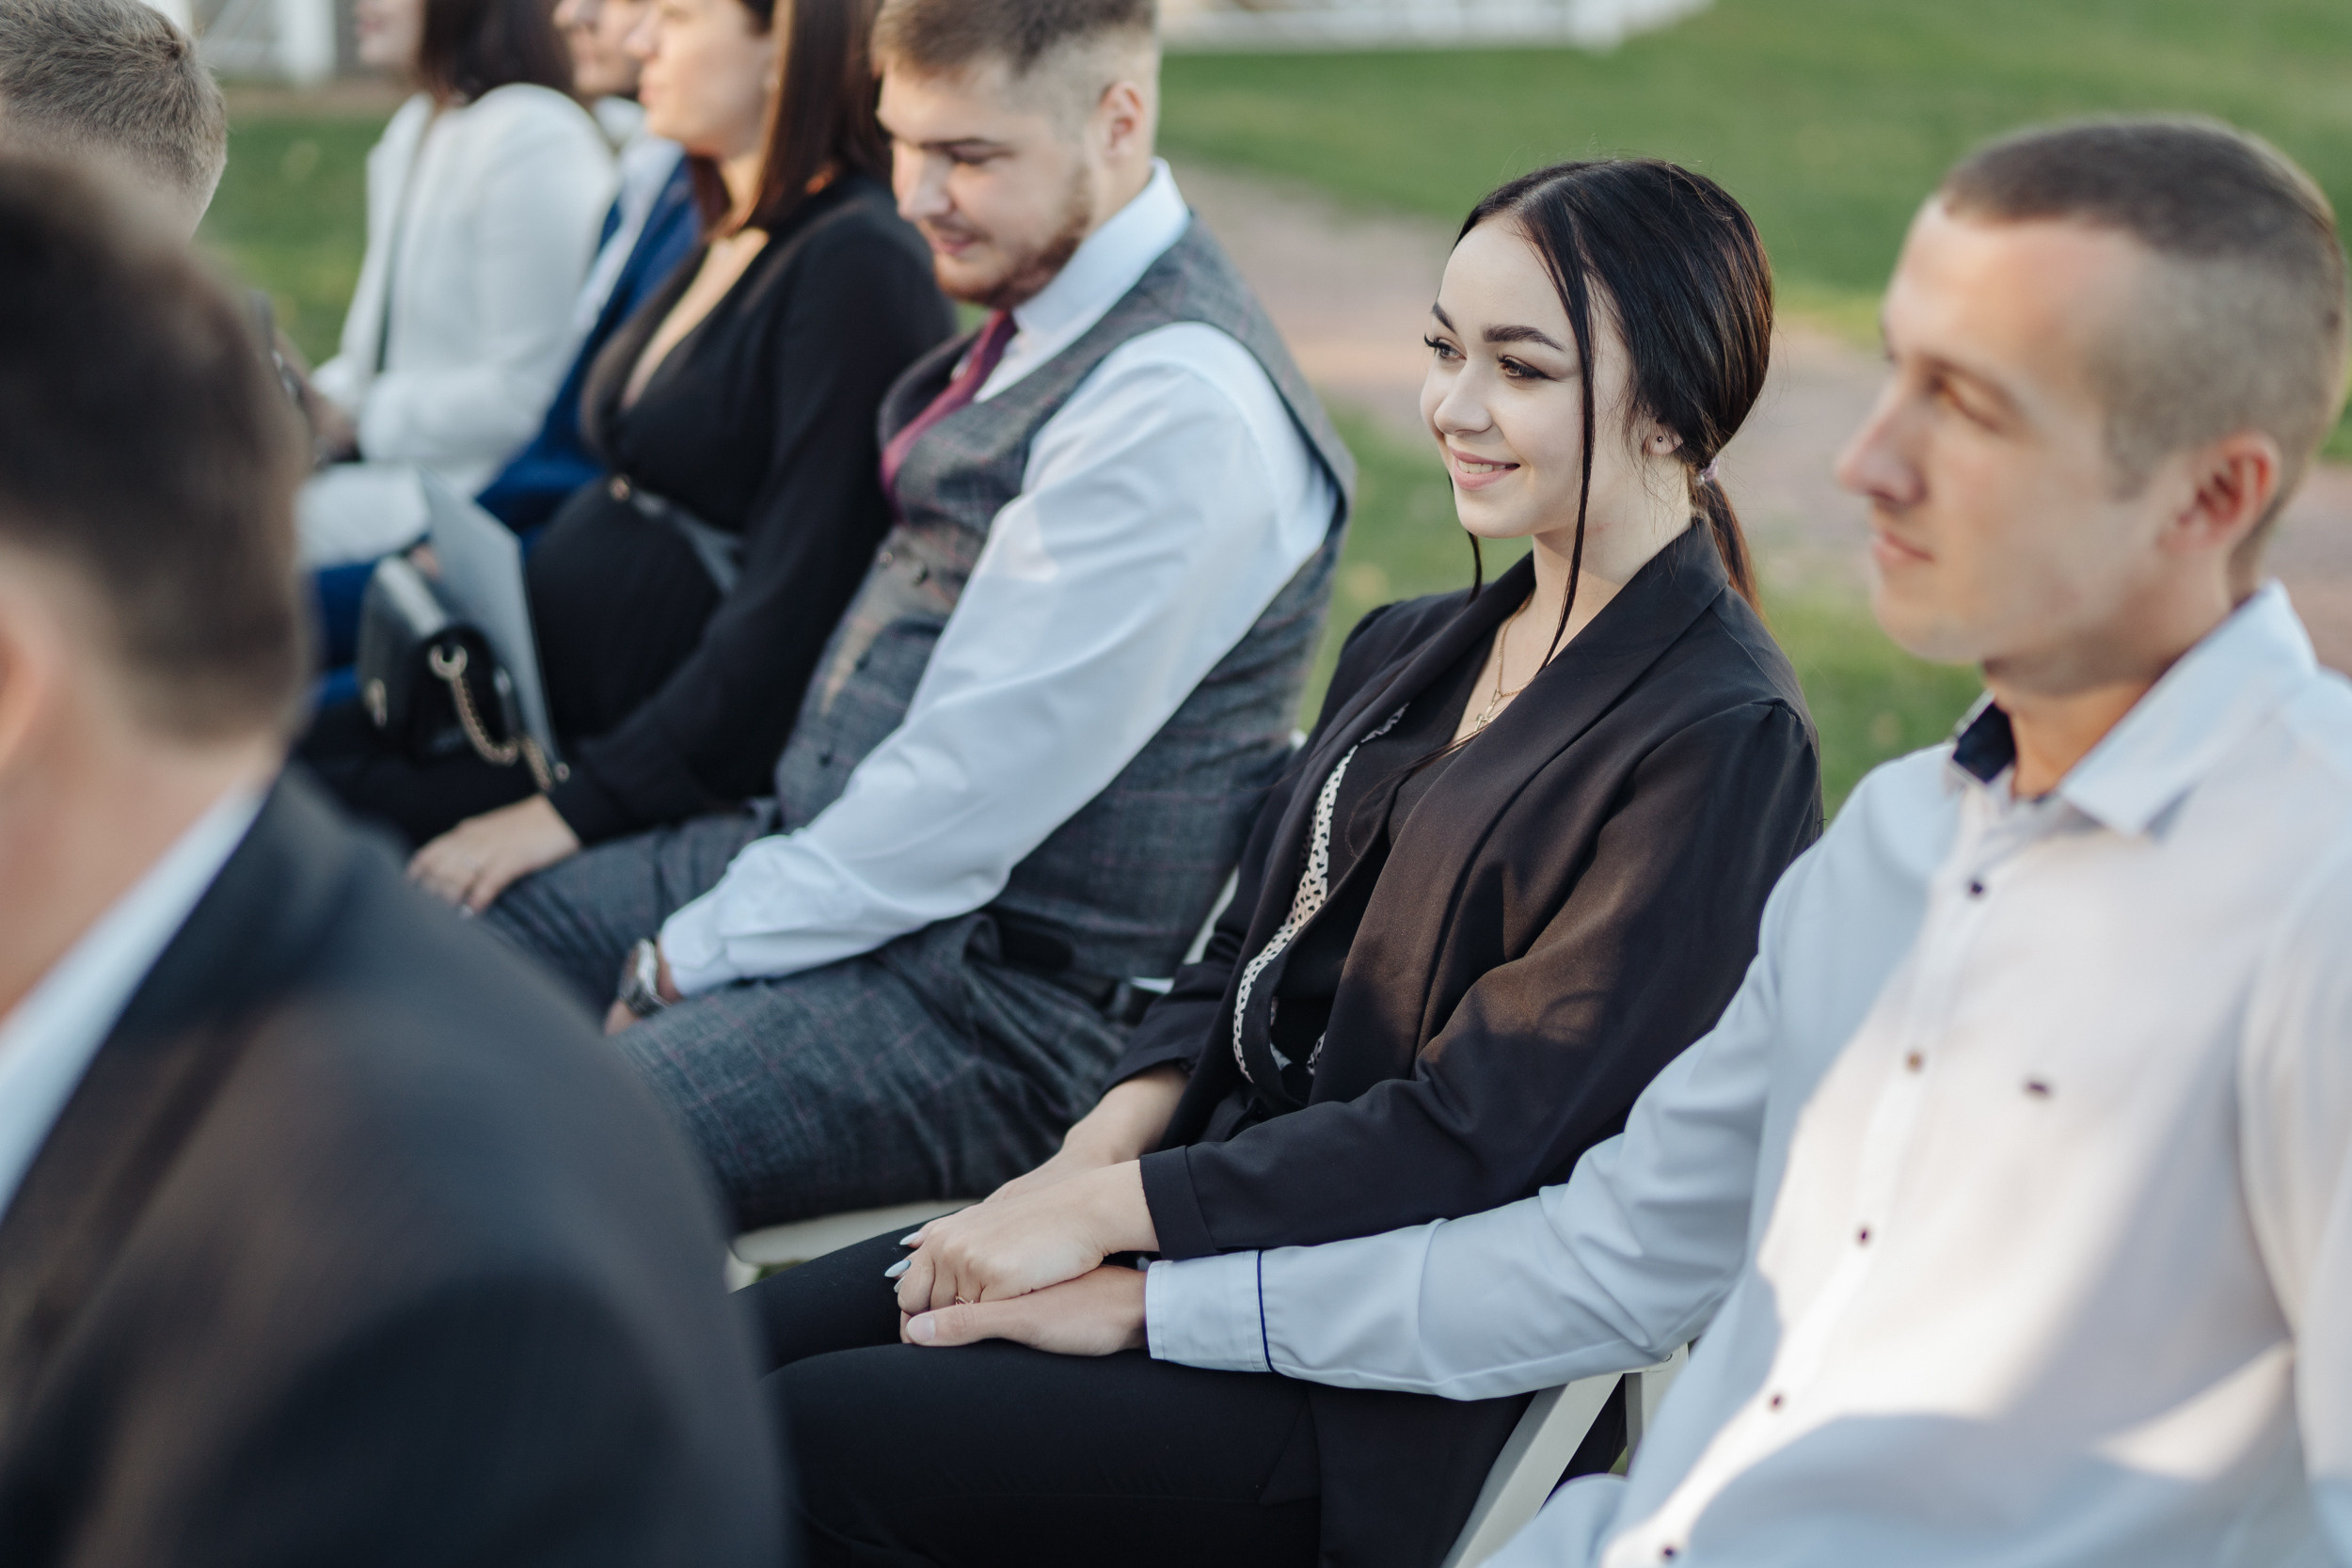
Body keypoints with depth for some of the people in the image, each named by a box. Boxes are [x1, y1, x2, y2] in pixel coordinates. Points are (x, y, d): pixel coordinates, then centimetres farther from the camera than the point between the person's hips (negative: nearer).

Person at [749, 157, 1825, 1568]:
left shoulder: (1723, 746, -15)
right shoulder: (1411, 654, 13)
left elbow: (1474, 1126, -19)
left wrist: (1107, 1209, -18)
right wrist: (1087, 1161, -5)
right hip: (1229, 1208, 8)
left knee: (824, 1439, -20)